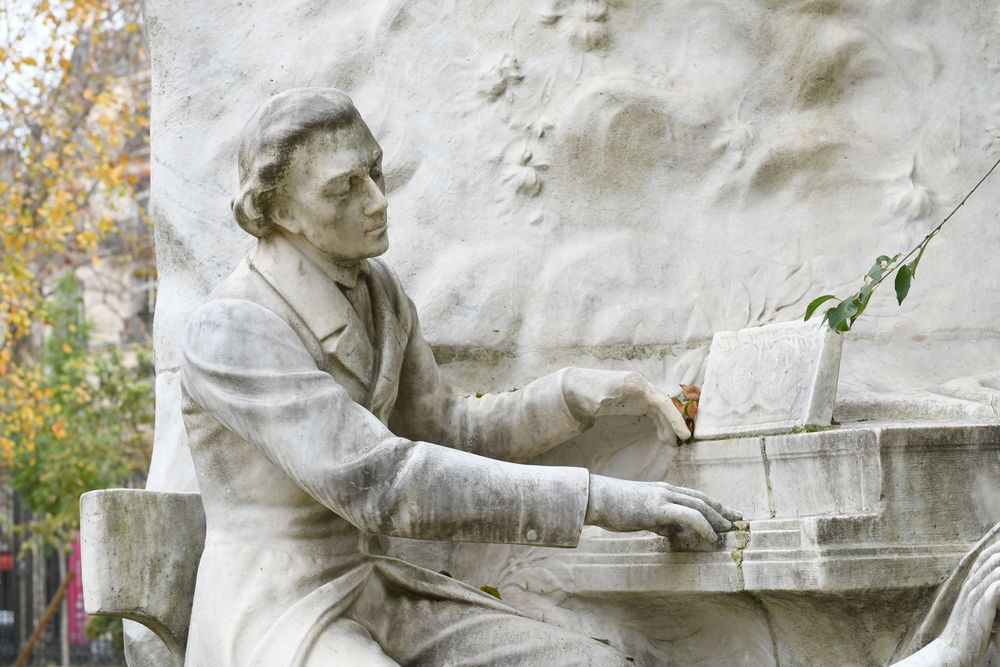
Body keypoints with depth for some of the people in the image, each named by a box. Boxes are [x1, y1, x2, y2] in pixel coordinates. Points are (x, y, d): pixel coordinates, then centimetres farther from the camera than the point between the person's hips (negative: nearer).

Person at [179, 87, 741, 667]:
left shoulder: (375, 292, 7)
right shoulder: (229, 334, -20)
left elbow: (445, 437, 18)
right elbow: (377, 484, -28)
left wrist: (585, 392, 1)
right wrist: (597, 499, -28)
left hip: (367, 604, 8)